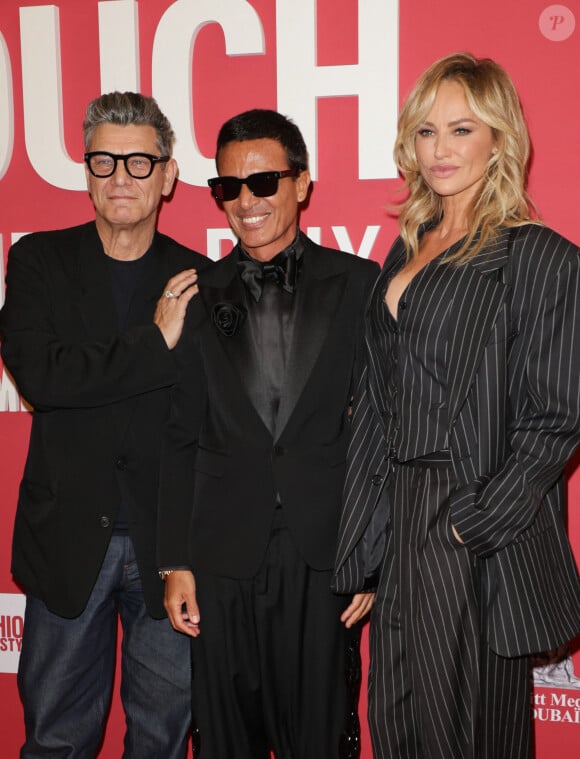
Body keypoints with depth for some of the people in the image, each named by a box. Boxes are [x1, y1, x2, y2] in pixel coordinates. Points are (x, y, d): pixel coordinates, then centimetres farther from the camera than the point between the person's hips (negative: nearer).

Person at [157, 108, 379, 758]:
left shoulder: (358, 285, 1)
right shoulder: (199, 297, 6)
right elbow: (180, 439, 6)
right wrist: (175, 563, 2)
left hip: (326, 561, -1)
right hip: (223, 562, 2)